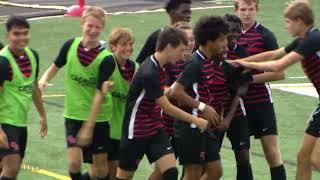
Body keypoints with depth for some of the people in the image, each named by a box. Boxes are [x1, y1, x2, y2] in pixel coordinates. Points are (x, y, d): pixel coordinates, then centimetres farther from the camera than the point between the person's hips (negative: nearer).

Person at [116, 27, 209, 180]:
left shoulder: (158, 67, 1)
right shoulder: (149, 73, -26)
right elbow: (167, 108, -21)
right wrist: (195, 120, -13)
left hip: (156, 130, 8)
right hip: (136, 131, -8)